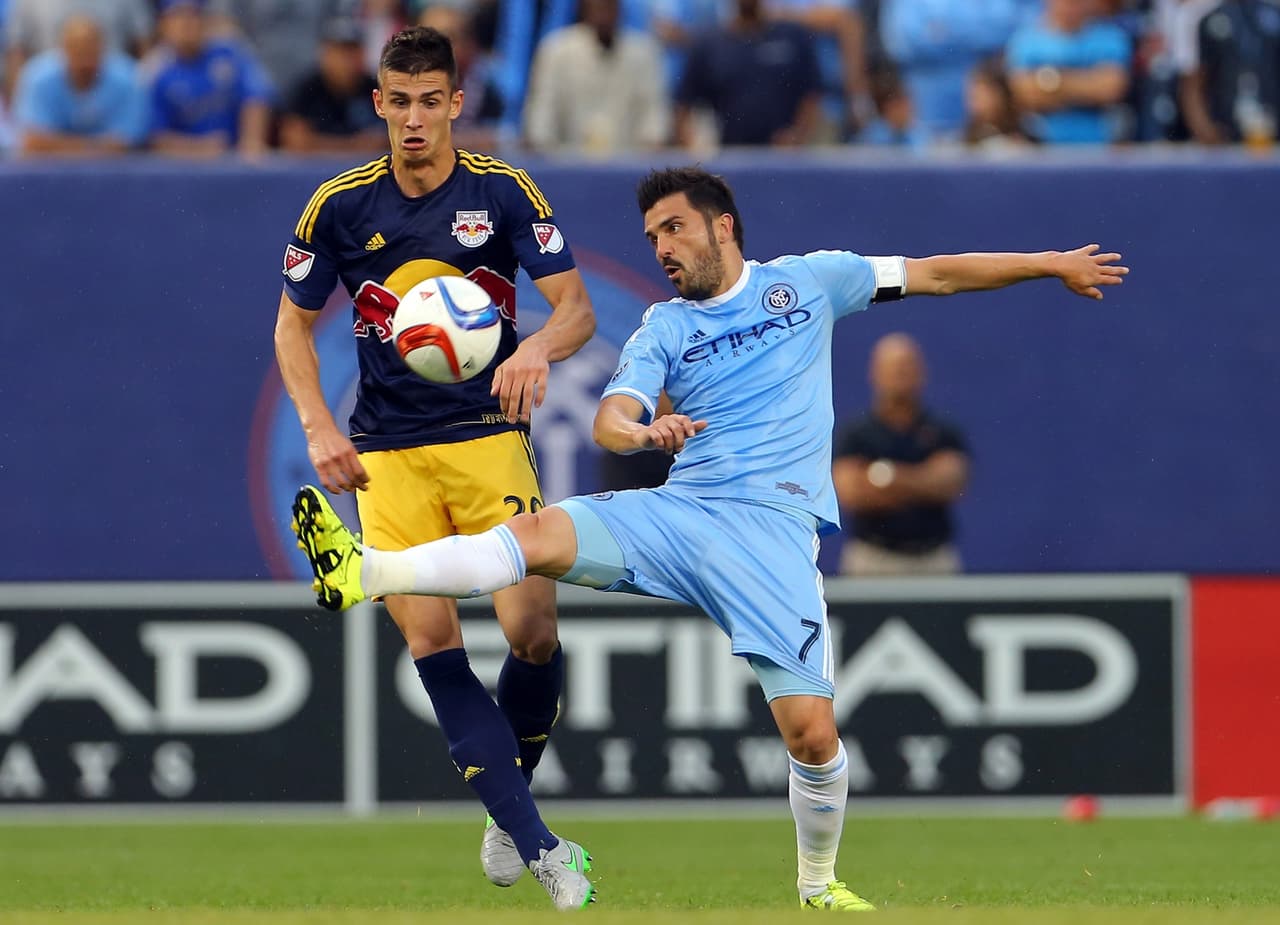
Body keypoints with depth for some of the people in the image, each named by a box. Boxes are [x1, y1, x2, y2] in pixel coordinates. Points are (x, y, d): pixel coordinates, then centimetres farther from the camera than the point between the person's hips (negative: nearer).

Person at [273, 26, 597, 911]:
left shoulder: (504, 192, -3)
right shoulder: (340, 205, 1)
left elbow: (577, 308, -6)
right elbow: (295, 322, 12)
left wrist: (538, 348, -29)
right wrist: (319, 429, -1)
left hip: (490, 436, -1)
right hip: (388, 455, 1)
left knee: (533, 633, -14)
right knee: (432, 645, -12)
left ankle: (511, 807, 14)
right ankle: (537, 845, -9)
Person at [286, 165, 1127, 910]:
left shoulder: (807, 281, 12)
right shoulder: (663, 329, 13)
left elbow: (933, 275, 18)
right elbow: (610, 420, -1)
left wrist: (1051, 264, 18)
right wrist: (640, 431, -26)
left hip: (772, 529, -2)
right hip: (677, 511, 2)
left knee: (812, 730, -12)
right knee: (540, 534, -24)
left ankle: (820, 885, 11)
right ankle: (364, 573, -38)